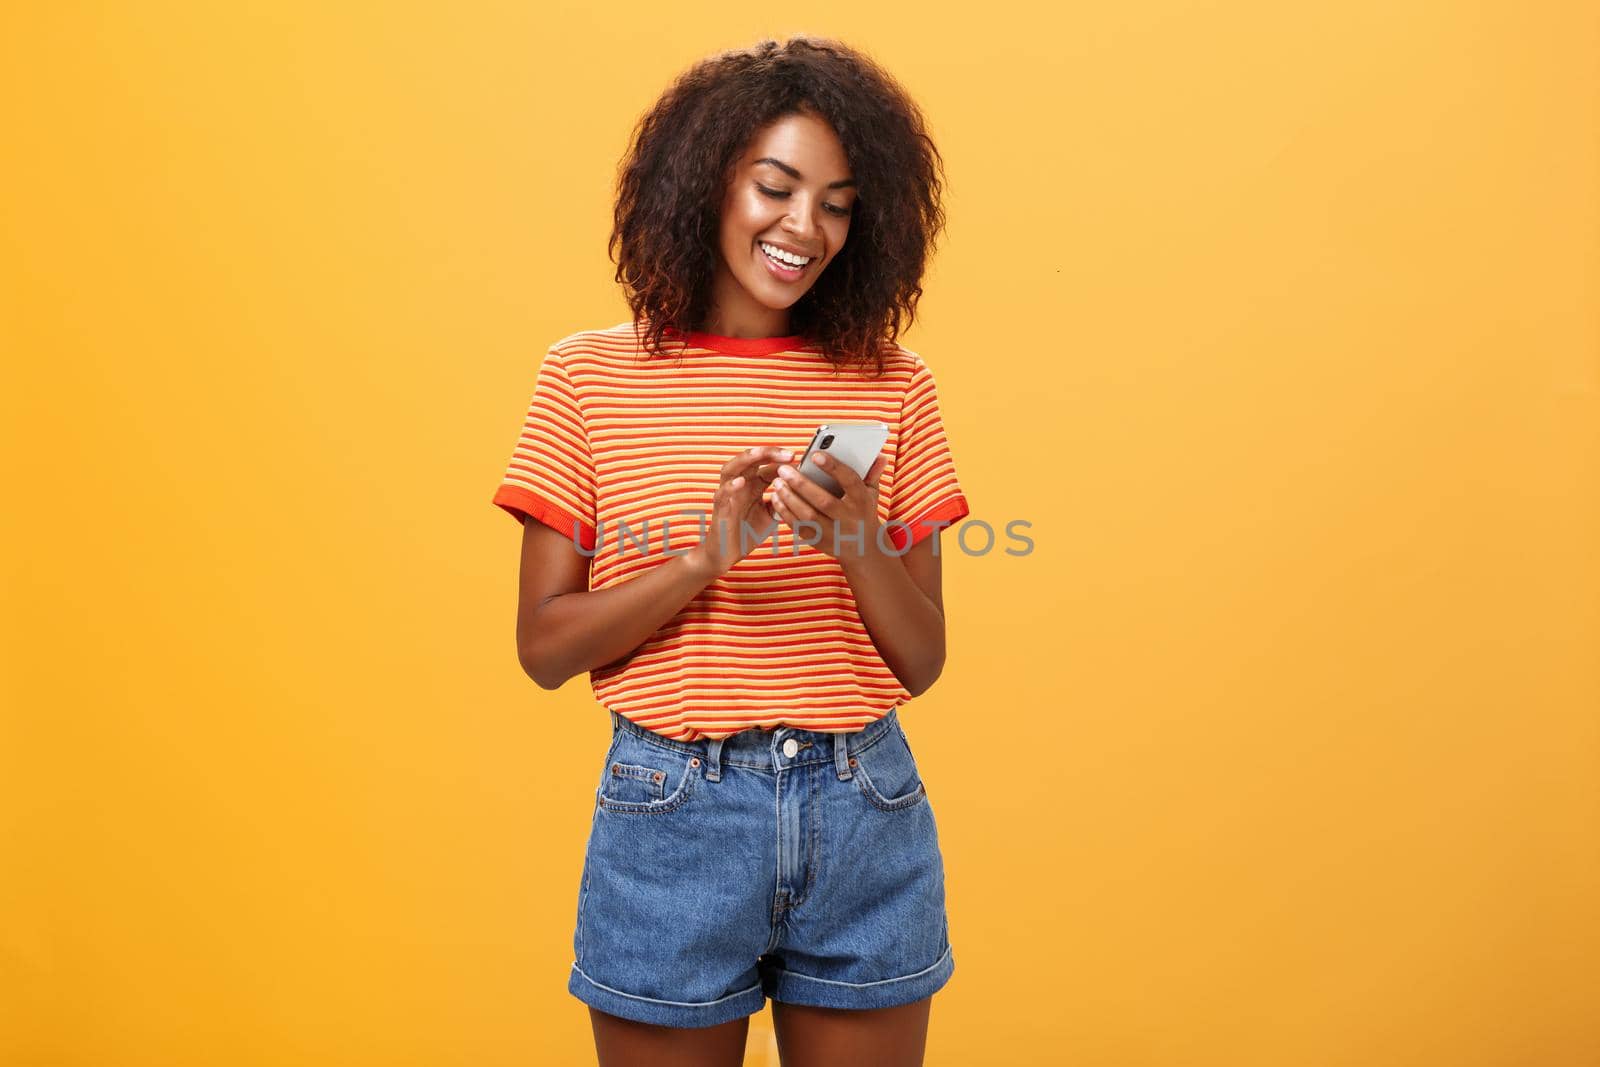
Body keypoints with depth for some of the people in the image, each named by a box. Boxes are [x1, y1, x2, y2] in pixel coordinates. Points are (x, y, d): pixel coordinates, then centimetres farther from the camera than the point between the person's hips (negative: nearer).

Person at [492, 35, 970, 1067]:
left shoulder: (892, 388, 2)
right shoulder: (590, 377, -2)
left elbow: (923, 661, 2)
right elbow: (544, 646, -4)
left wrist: (857, 544, -17)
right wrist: (704, 557, -19)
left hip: (864, 822, 2)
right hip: (671, 817, -1)